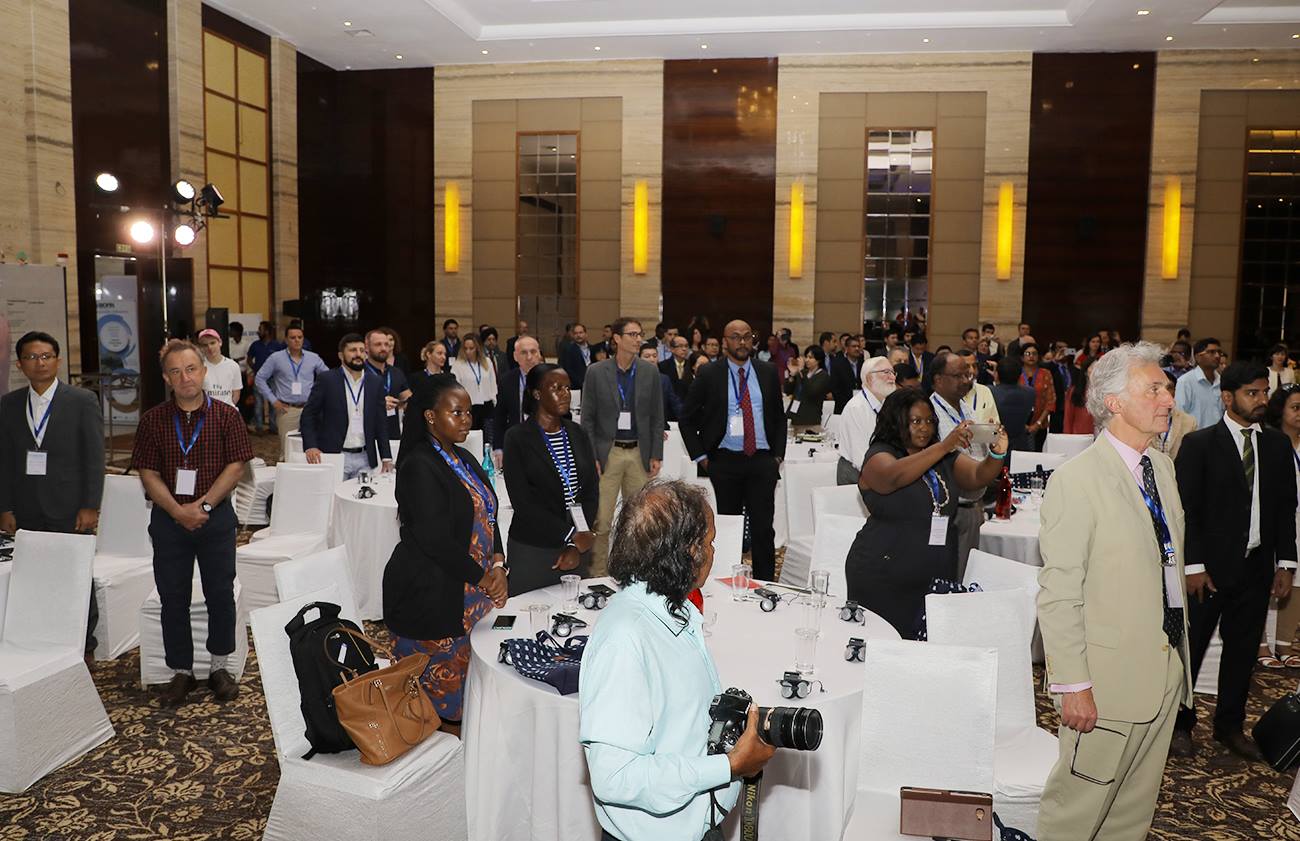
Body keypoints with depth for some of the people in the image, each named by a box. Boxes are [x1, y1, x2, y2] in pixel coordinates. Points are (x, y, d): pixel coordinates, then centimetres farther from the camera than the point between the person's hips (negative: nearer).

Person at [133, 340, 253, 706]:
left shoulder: (226, 415, -2)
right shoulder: (152, 420, 2)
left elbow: (235, 467, -6)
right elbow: (149, 474, -1)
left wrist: (203, 505, -14)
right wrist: (178, 511, -13)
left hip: (216, 517, -1)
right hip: (169, 520, 1)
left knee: (221, 594, 5)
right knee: (173, 599, 8)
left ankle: (220, 667, 21)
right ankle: (181, 672, 21)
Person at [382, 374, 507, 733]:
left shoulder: (463, 459, 11)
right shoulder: (419, 465, -16)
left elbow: (486, 516, 12)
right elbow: (435, 539, -21)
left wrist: (497, 565, -4)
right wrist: (483, 577, -14)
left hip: (470, 592, 8)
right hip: (430, 594, -8)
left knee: (464, 670, 13)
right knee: (436, 678, 4)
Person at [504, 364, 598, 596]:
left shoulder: (578, 434, 8)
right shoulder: (518, 438, -6)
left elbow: (592, 491, 5)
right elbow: (522, 501, -12)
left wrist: (578, 546, -6)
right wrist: (571, 535, -15)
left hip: (578, 547, 4)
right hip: (531, 551, -4)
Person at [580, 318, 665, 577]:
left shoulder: (650, 371, 4)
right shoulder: (596, 372, -1)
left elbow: (657, 417, 7)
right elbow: (587, 418, 0)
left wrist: (656, 455, 2)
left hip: (640, 453, 2)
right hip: (608, 452, -2)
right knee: (601, 521, -3)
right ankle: (597, 574, 8)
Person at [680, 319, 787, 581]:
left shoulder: (768, 372, 8)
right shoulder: (708, 375, 1)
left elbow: (779, 417, 15)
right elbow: (687, 419, 6)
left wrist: (778, 455, 7)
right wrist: (701, 456, 0)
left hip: (762, 460, 1)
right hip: (725, 461, -1)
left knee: (763, 527, 1)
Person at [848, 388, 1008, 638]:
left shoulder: (945, 459, 15)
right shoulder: (879, 455, -5)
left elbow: (978, 477, 2)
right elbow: (895, 476, -27)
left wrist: (997, 455, -19)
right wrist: (945, 446, -33)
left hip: (937, 578, 5)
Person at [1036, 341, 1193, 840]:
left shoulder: (1162, 467, 10)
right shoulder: (1076, 480, -17)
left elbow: (1169, 563, 16)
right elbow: (1058, 596, -18)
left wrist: (1180, 656, 15)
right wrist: (1072, 685, -19)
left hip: (1167, 669, 8)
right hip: (1110, 677, -8)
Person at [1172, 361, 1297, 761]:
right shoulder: (1199, 444, -7)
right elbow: (1187, 509, -9)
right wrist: (1194, 565, -12)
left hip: (1256, 567, 5)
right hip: (1209, 567, -5)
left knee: (1243, 651, 14)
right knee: (1190, 647, 4)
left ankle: (1230, 725, 30)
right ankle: (1179, 723, 20)